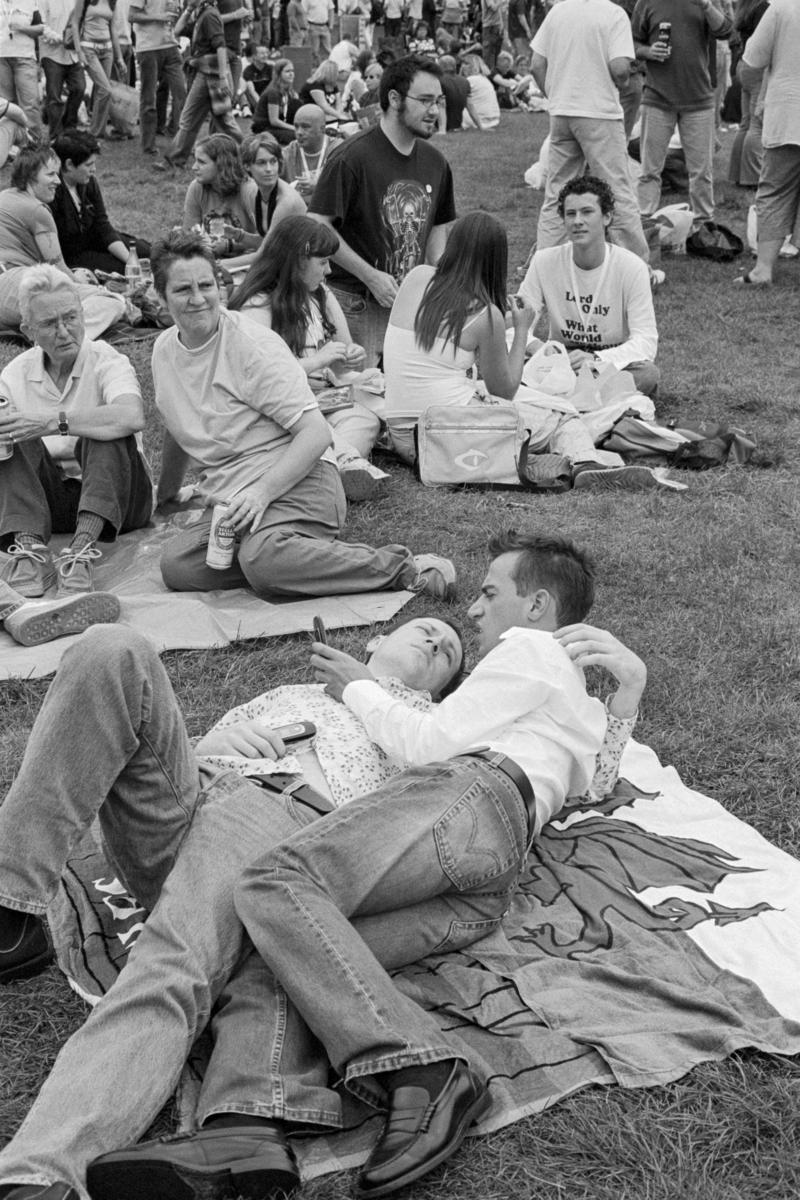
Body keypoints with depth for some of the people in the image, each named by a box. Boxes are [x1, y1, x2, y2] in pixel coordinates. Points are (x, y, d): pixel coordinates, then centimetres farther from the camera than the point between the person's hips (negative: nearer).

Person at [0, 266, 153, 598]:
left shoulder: (106, 361, -9)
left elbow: (132, 417, -32)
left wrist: (54, 421, -32)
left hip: (113, 497, -3)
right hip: (47, 500, 3)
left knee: (105, 429, -28)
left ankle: (82, 547, -44)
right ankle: (29, 544, -36)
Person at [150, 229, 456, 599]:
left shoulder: (254, 346, -9)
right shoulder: (164, 350, 12)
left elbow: (317, 434, -14)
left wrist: (261, 492, -26)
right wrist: (166, 493, 42)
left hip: (296, 484, -6)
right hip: (231, 500, 6)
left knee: (263, 557, -38)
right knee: (176, 565, -24)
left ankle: (403, 568, -24)